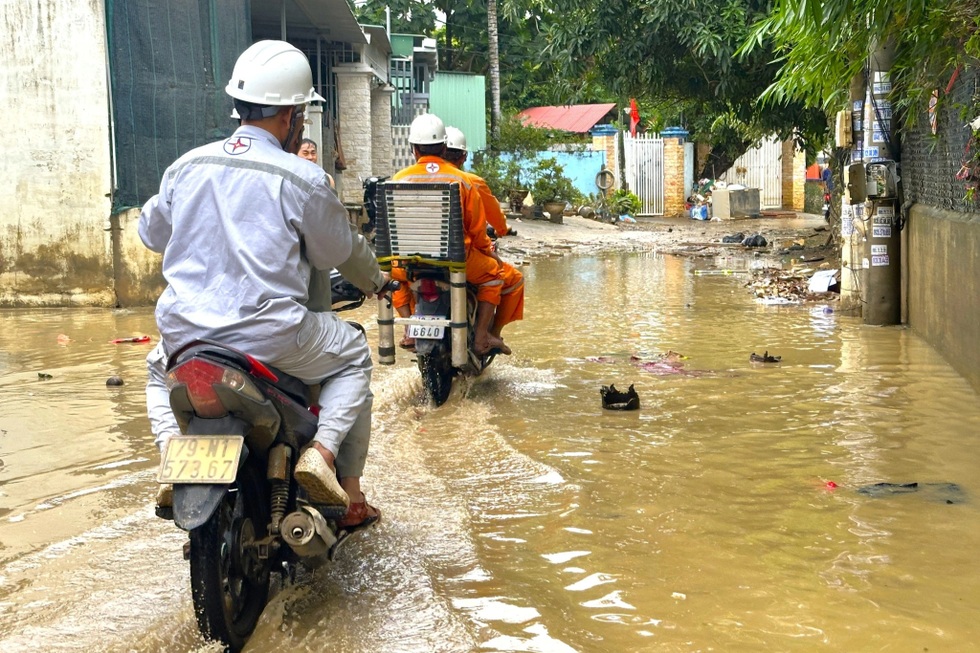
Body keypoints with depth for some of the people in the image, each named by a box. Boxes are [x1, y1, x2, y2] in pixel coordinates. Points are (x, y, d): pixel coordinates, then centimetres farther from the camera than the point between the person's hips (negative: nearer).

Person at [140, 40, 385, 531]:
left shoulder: (187, 166, 4)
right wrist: (375, 281, 26)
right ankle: (322, 450, 2)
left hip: (185, 334, 4)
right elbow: (338, 253, 4)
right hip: (271, 338, -4)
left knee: (159, 367, 37)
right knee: (353, 356, 22)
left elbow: (151, 232, 18)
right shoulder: (303, 179, -8)